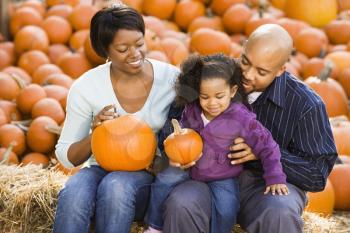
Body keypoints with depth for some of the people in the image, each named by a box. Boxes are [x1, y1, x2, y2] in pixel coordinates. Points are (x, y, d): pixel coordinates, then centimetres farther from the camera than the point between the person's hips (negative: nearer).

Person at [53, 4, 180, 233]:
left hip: (152, 176, -1)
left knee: (116, 187, -36)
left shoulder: (171, 78, -6)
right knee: (73, 194, -34)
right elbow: (66, 156, 1)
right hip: (102, 170, 1)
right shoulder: (86, 87, -6)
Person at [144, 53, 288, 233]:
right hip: (190, 167, 4)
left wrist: (275, 178, -19)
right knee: (164, 180, -11)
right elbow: (184, 127, 10)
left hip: (222, 177, -4)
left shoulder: (242, 119, -26)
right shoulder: (192, 110, -14)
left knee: (226, 211, -22)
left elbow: (266, 146, -17)